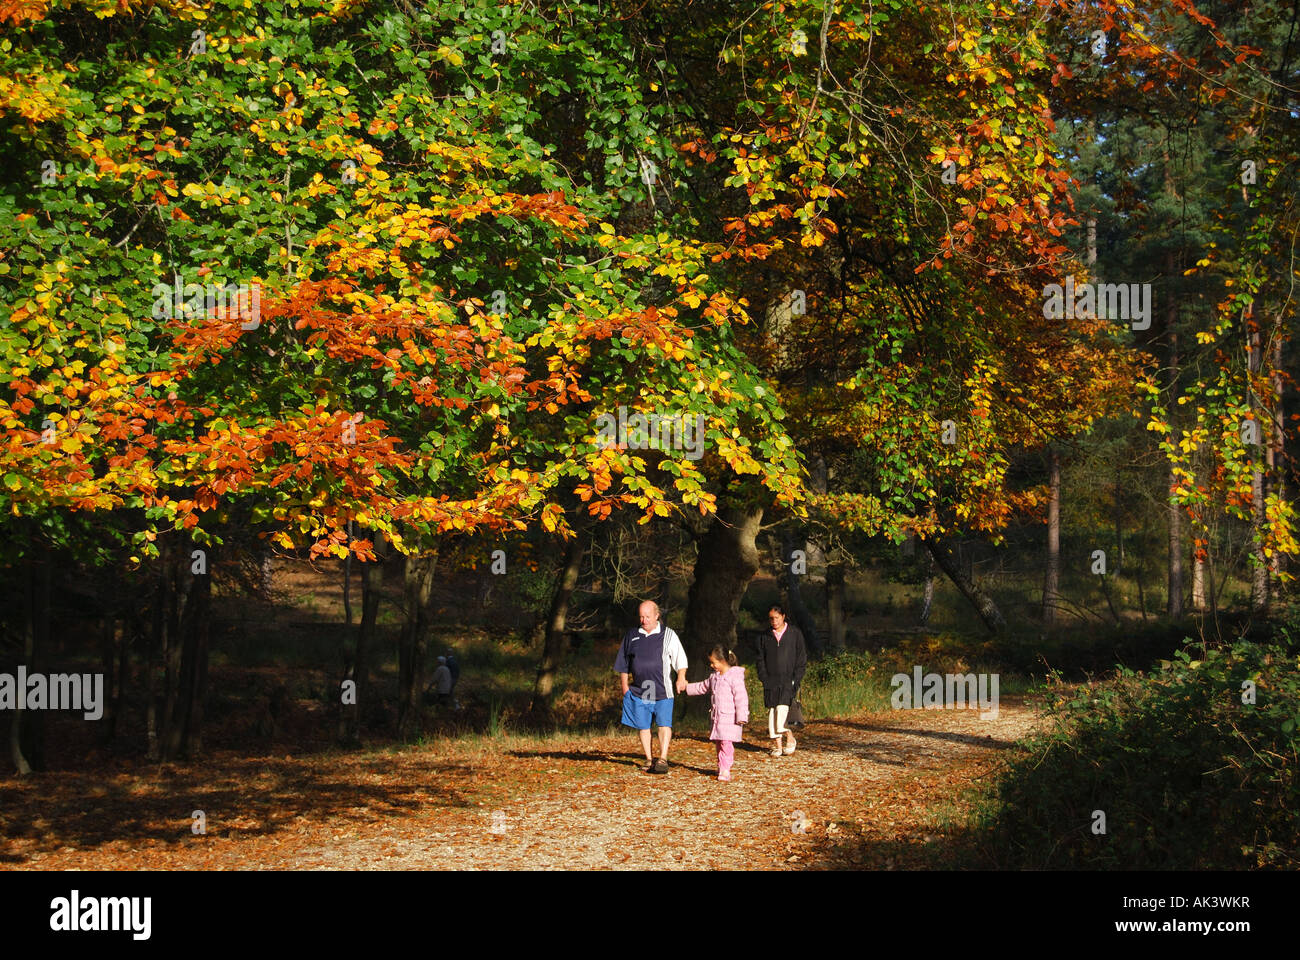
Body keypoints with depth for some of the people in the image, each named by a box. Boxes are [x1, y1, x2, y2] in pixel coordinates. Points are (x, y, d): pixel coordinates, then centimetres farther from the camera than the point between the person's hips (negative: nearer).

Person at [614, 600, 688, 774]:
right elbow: (623, 664, 18)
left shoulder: (668, 635, 4)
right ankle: (649, 760, 13)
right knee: (643, 726, 5)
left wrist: (681, 677, -18)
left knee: (664, 724, -10)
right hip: (639, 691, 3)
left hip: (662, 691, -3)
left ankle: (663, 759, -10)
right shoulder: (632, 636, 11)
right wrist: (625, 686, 10)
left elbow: (680, 658, -1)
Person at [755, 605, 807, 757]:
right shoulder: (765, 637, 12)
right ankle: (776, 745, 2)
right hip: (771, 680, 3)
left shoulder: (795, 634, 4)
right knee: (772, 711, -3)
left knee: (782, 708, -18)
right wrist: (764, 679, 0)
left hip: (789, 680, -3)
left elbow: (802, 658, 4)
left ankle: (790, 738, 1)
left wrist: (796, 680, -4)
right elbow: (760, 660, 14)